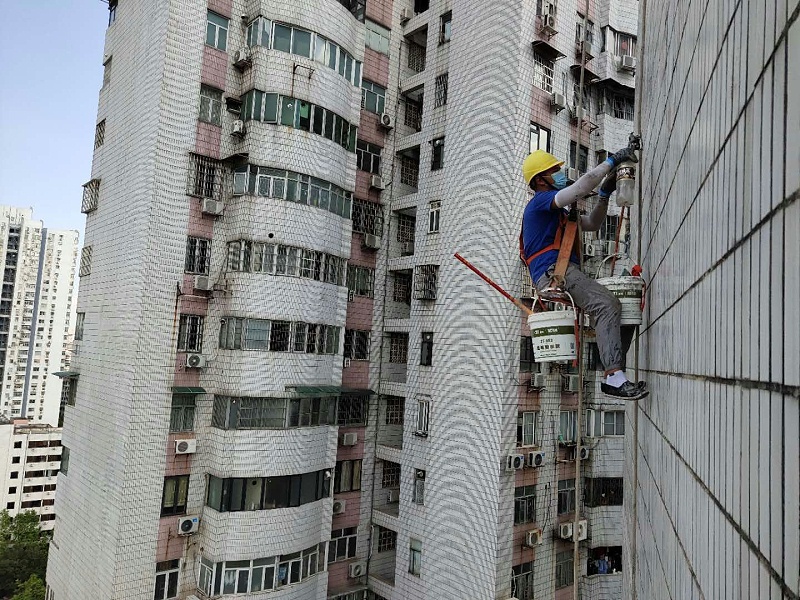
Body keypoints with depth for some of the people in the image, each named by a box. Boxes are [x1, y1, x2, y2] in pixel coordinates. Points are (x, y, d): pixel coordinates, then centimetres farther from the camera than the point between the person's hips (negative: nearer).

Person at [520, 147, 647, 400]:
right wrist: (611, 161, -5)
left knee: (625, 308, 3)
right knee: (608, 305, -28)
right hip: (554, 272, -10)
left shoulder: (557, 212, 34)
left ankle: (614, 377, -6)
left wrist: (605, 194, 22)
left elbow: (592, 224, 35)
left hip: (566, 274, 10)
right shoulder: (540, 200, 3)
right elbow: (579, 189, -12)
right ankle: (615, 378, -35)